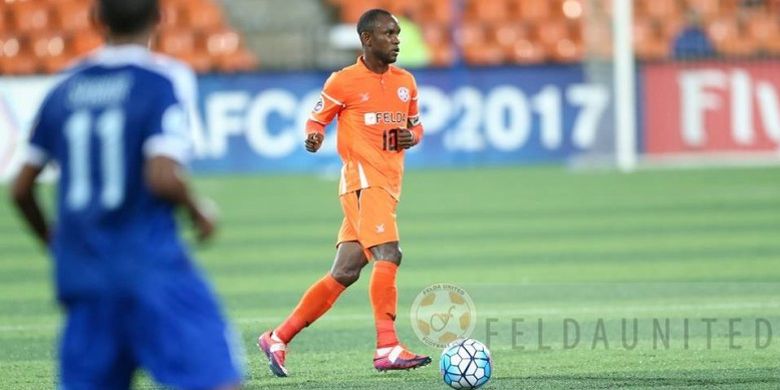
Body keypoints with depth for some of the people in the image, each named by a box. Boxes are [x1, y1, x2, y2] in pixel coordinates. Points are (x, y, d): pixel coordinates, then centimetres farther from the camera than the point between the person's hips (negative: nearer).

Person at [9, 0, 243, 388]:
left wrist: (54, 242, 29)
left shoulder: (66, 88, 11)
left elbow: (21, 189, 13)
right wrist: (198, 211, 2)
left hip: (81, 273, 6)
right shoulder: (165, 80, -6)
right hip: (152, 268, -6)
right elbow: (162, 178, -18)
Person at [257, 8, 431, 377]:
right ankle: (387, 349, -25)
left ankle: (278, 339, 13)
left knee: (344, 273, 6)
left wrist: (412, 136, 3)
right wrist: (314, 136, -17)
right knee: (388, 254, -23)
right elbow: (316, 119, 6)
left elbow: (416, 124, 27)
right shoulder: (343, 82, -2)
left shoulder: (405, 82, 16)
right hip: (362, 178, -7)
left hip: (388, 186, 7)